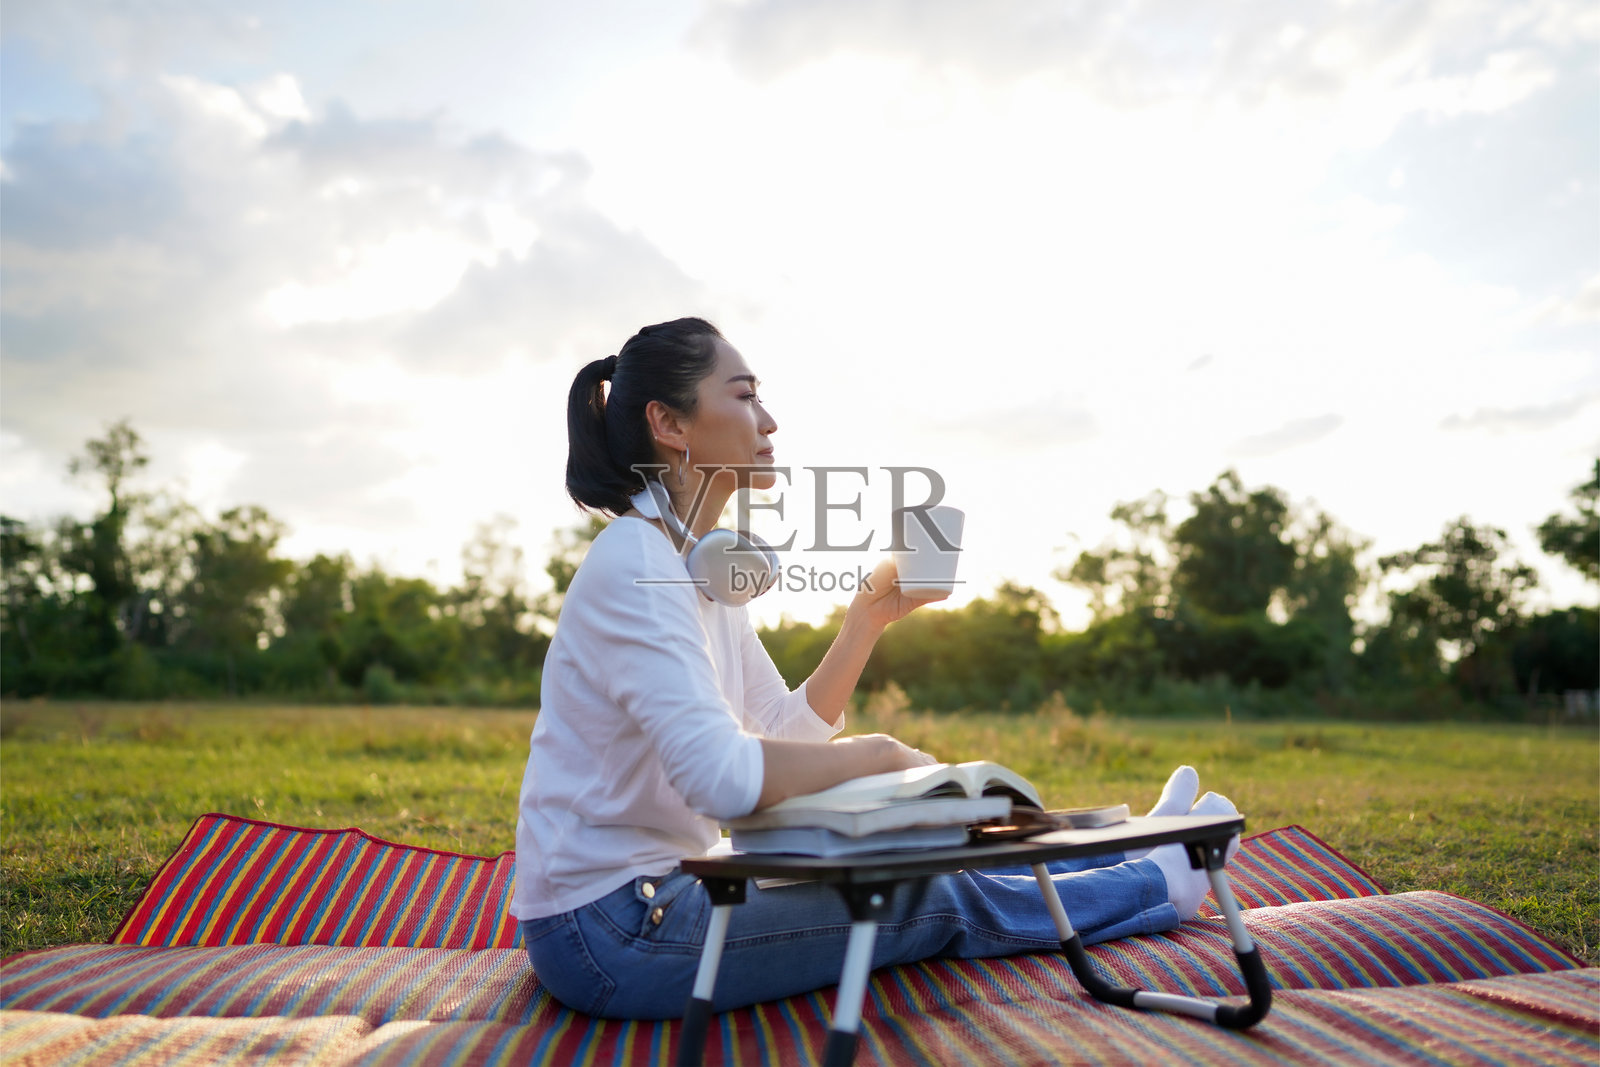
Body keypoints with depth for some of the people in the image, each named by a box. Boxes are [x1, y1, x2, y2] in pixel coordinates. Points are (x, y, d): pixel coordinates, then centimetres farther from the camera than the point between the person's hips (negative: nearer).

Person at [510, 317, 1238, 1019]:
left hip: (654, 891, 8)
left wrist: (870, 617, 0)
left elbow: (790, 731, 10)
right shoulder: (635, 565, -22)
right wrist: (880, 755, -16)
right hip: (610, 933, -8)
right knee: (940, 899, 2)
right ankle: (1161, 884, 22)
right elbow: (722, 776, -32)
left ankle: (1129, 854, 35)